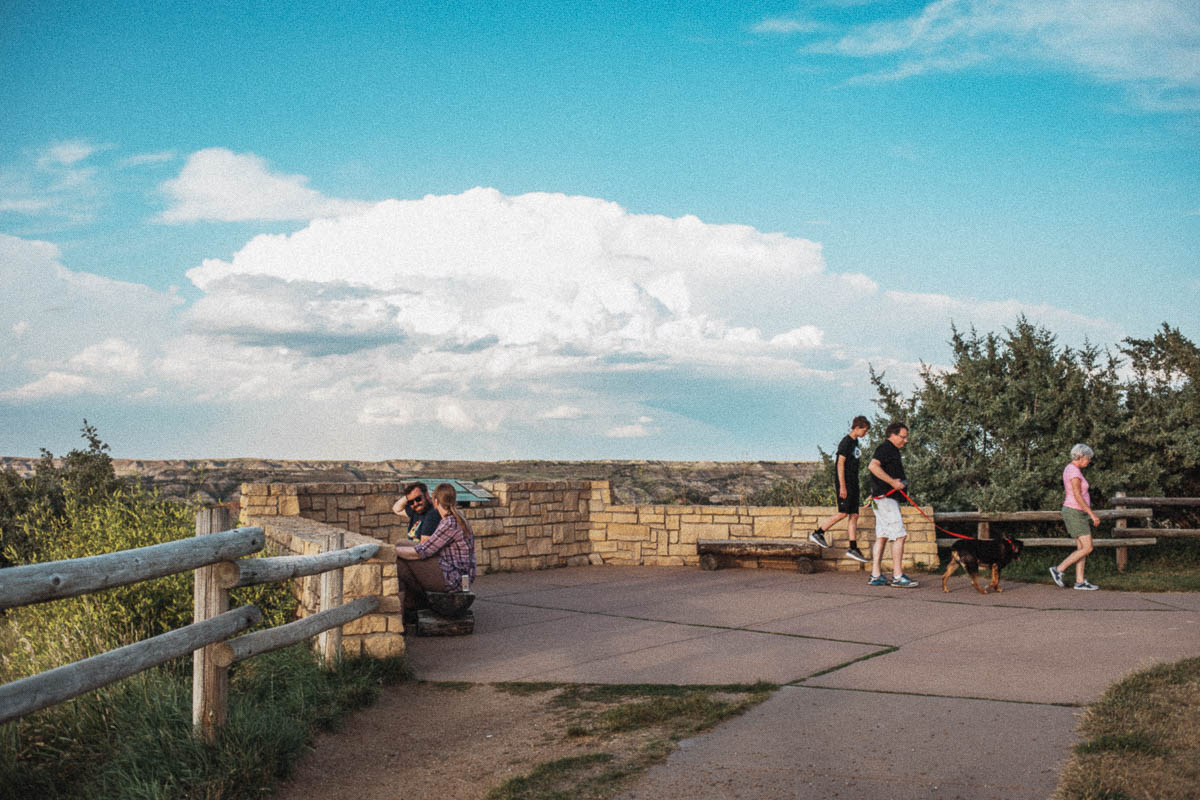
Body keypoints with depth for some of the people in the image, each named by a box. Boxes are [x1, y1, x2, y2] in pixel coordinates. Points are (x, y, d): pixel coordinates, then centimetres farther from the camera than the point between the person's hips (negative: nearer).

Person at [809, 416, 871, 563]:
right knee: (843, 513, -11)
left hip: (853, 483, 9)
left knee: (854, 515, 5)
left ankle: (853, 548, 5)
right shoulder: (845, 442, -11)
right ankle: (817, 533, 0)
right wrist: (842, 486, -19)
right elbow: (841, 464, -16)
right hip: (844, 482, -9)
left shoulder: (855, 442, 16)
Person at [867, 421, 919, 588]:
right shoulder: (885, 448, -11)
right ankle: (898, 576, -10)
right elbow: (873, 466, -26)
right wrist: (893, 482, -23)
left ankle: (876, 576, 8)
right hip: (885, 497, -11)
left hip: (887, 498, 11)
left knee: (881, 537, 8)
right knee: (899, 535, -11)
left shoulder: (891, 450, 21)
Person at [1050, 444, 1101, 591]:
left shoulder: (1069, 469, 12)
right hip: (1075, 513, -10)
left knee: (1082, 548, 9)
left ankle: (1080, 581, 9)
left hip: (1074, 512, 10)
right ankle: (1059, 570, -5)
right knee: (1087, 548, -8)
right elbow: (1078, 496, -24)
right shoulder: (1074, 471, -19)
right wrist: (1092, 514, -21)